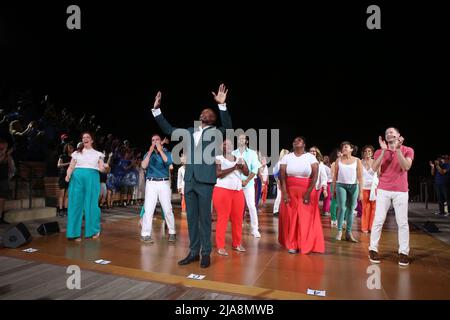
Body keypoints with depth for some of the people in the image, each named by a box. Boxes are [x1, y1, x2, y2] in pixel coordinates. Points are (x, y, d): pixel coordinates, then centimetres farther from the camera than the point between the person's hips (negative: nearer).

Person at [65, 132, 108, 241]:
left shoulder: (98, 154, 15)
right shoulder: (77, 153, 17)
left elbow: (101, 169, 8)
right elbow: (71, 167, 12)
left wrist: (105, 167, -15)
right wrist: (68, 175, -9)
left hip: (92, 180, -1)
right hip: (77, 179, 1)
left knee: (91, 205, 0)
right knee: (76, 204, -2)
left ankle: (94, 231, 13)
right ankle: (75, 233, 4)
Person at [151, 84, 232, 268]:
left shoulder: (215, 132, 2)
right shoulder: (190, 132, 15)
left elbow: (228, 127, -18)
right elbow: (168, 130, 18)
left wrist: (222, 105, -29)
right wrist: (156, 109, 12)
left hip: (205, 181, -5)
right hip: (189, 180, 5)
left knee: (204, 217, 1)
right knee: (191, 217, 11)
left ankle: (206, 253, 14)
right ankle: (194, 252, 23)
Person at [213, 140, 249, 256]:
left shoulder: (239, 158, 13)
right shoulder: (218, 158, -1)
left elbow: (247, 173, 7)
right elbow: (218, 174, -15)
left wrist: (242, 166, -13)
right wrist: (233, 168, -18)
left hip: (238, 191, 5)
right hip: (223, 191, -5)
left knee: (238, 218, 7)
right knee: (223, 218, -2)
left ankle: (237, 243, 21)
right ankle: (220, 246, 5)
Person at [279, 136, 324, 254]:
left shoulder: (311, 157, -1)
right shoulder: (287, 157, 2)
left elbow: (315, 176, -7)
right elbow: (282, 176, -3)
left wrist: (308, 193, -15)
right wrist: (284, 193, -12)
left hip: (307, 192, -1)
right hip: (290, 192, 1)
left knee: (306, 219, 3)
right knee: (290, 218, 4)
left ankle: (305, 245, 17)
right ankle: (292, 244, 15)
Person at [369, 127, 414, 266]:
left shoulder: (407, 150, 5)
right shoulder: (380, 152, 7)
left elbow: (406, 167, -11)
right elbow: (374, 168, -8)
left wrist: (398, 149, -15)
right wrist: (384, 151, -13)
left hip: (401, 191, 0)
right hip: (383, 190, 0)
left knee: (402, 222, 2)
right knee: (378, 221, -1)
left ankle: (403, 252, 11)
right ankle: (373, 249, 7)